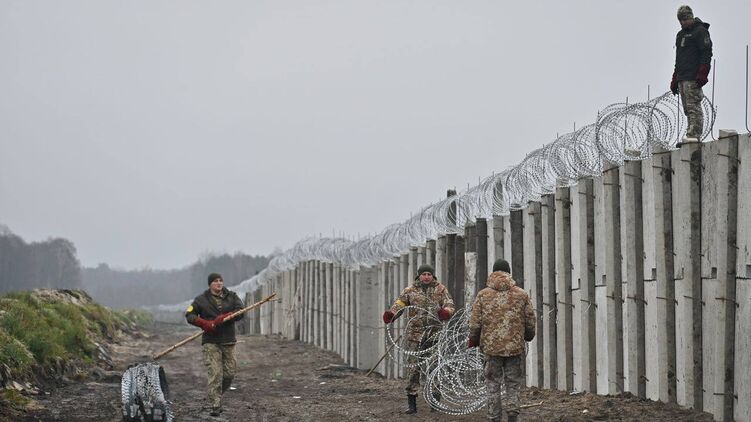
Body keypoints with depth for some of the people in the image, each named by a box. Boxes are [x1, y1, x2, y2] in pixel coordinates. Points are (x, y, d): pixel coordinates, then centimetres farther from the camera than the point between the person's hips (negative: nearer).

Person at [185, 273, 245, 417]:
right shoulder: (201, 300, 4)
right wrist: (204, 323, -17)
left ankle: (215, 396, 28)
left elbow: (240, 312, -5)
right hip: (211, 342, -3)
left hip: (228, 341, 3)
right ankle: (215, 406, -12)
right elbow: (189, 315, 0)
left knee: (229, 373, 4)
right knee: (215, 374, -12)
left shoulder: (231, 297, 8)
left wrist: (223, 318, -20)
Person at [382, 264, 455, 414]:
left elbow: (449, 305, -1)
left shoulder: (440, 289, 7)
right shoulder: (410, 290, 6)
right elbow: (399, 304, -1)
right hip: (416, 332, -1)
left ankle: (435, 400, 18)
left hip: (435, 333, 1)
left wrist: (446, 312, -25)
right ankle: (411, 402, -1)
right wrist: (391, 314, -23)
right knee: (413, 366, -4)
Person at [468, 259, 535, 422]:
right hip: (515, 347, 0)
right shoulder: (521, 295, 2)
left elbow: (475, 322, -1)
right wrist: (528, 336, 26)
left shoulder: (483, 295, -1)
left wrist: (473, 340, 16)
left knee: (493, 384, 8)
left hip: (491, 347, 0)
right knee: (513, 383, 10)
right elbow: (530, 321, 6)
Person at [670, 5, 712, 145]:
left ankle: (694, 135, -19)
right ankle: (693, 135, 4)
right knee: (688, 109, 5)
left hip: (693, 78, -9)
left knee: (693, 107, -14)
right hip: (682, 78, 9)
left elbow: (706, 54, -12)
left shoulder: (700, 31, -3)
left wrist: (702, 75, -20)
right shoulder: (680, 35, 23)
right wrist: (675, 79, 21)